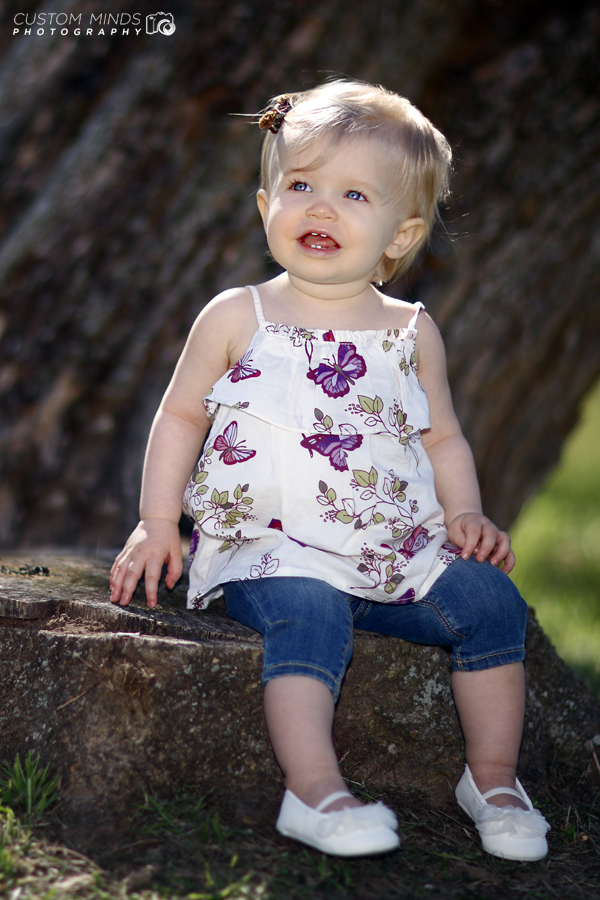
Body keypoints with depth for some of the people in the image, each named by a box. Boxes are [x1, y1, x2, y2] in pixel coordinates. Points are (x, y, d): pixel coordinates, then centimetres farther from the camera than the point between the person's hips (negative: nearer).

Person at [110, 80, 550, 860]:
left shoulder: (410, 332, 10)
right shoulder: (237, 318, 3)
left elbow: (443, 436, 17)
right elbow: (182, 415, 10)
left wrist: (466, 515, 0)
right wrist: (158, 522, 3)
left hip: (395, 552, 3)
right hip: (272, 552, -3)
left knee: (489, 598, -14)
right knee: (309, 617, -33)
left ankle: (493, 777, -1)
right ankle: (314, 790, -34)